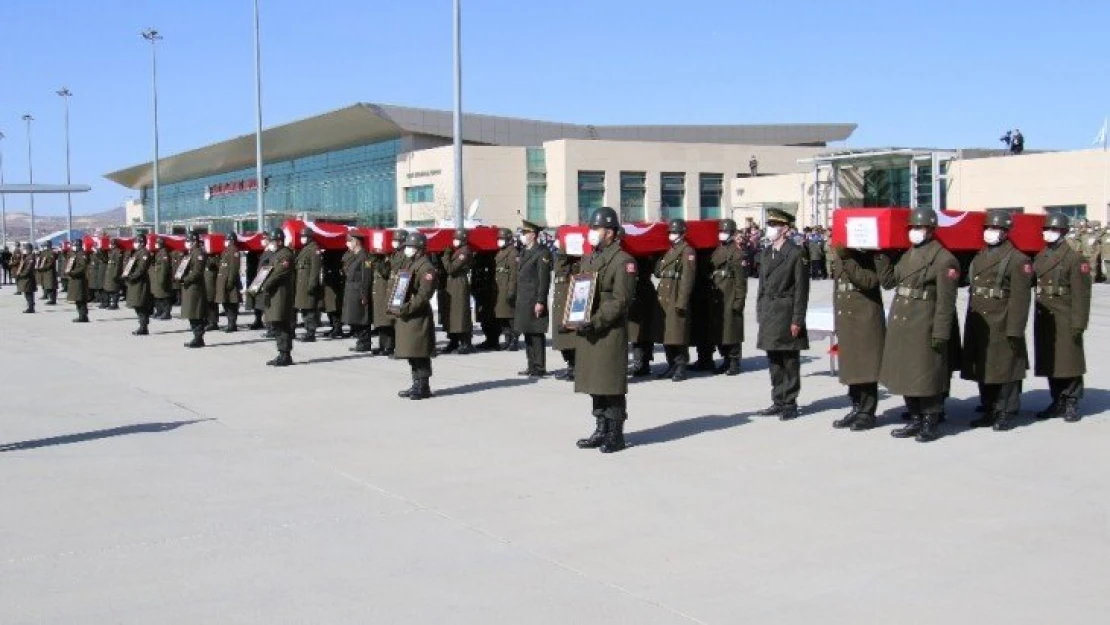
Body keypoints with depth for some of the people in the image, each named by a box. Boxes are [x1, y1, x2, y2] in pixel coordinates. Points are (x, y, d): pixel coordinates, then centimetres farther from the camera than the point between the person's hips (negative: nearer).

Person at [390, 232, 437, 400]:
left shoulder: (426, 267, -11)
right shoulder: (406, 264, 17)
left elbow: (424, 295, -18)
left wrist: (406, 308, -23)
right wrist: (394, 306, 6)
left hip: (418, 317, -9)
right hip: (404, 315, 9)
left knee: (419, 353, -5)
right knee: (411, 353, 13)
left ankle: (423, 387, 1)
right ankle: (417, 385, 21)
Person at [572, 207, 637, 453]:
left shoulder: (623, 261, -8)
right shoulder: (588, 259, 17)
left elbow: (621, 300, -14)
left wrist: (596, 321, -20)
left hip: (611, 332, -8)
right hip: (587, 331, 8)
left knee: (612, 384, -2)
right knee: (594, 383, 12)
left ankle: (615, 434, 6)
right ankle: (601, 430, 22)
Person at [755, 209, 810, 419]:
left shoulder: (796, 253, -8)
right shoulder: (766, 253, 13)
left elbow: (801, 289, -11)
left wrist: (797, 320, -13)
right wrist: (760, 313, 12)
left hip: (786, 313, -7)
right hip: (768, 314, 7)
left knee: (790, 361, 0)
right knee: (774, 361, 11)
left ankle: (790, 403, 7)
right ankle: (778, 401, 20)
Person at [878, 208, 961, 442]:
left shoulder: (944, 260, -11)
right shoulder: (908, 255, 15)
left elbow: (946, 301, -14)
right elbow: (888, 281, 13)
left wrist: (940, 334, -17)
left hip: (923, 328, -8)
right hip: (900, 325, 8)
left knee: (926, 376, 1)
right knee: (905, 374, 14)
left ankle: (930, 423, 13)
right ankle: (916, 419, 25)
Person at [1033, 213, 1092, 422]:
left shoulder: (1074, 258, -6)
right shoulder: (1039, 258, 14)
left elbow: (1081, 294, -10)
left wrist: (1078, 324, -15)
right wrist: (1037, 317, 5)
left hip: (1065, 320, -6)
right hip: (1043, 319, 6)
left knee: (1069, 363, 0)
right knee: (1049, 363, 11)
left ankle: (1072, 404, 8)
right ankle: (1058, 402, 21)